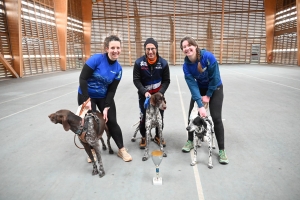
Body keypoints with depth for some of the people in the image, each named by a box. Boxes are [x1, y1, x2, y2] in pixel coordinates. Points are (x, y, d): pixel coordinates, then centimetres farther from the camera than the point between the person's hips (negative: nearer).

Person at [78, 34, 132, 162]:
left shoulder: (118, 68, -9)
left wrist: (106, 107, -14)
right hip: (86, 95, -2)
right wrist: (87, 100, -23)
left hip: (104, 97, 3)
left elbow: (112, 90, -7)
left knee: (112, 122, 2)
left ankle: (121, 150, 18)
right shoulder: (96, 59, -21)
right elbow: (82, 79, -21)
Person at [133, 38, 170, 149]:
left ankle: (158, 136, 30)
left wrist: (160, 93, -21)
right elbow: (136, 80, -13)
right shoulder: (139, 62, -17)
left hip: (158, 93, 2)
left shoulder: (163, 63, -14)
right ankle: (143, 137, 24)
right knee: (144, 115, 1)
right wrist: (145, 92, -25)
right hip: (144, 94, -1)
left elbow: (166, 81, -8)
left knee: (160, 115, 7)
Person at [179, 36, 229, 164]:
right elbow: (192, 85, -25)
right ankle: (190, 141, 23)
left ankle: (221, 150, 5)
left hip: (215, 88, -3)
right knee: (192, 114, 1)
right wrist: (200, 105, -33)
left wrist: (208, 95, -14)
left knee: (216, 118, -8)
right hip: (200, 89, 3)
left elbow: (215, 77, -21)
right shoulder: (186, 65, -20)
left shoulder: (208, 56, -29)